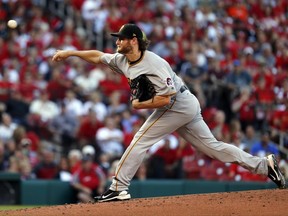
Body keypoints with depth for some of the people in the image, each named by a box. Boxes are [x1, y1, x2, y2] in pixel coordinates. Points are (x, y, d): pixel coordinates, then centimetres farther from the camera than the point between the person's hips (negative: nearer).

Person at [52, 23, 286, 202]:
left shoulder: (153, 65, -25)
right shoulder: (122, 60, 1)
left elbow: (165, 99, -29)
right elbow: (98, 56, 15)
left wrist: (140, 105, -17)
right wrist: (70, 53, 11)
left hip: (177, 107, -9)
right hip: (187, 106, 9)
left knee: (140, 141, -9)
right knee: (212, 145, 11)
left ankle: (119, 188, -7)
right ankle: (264, 165, 12)